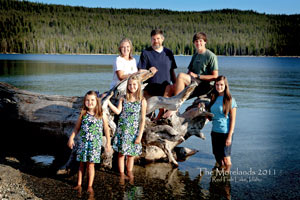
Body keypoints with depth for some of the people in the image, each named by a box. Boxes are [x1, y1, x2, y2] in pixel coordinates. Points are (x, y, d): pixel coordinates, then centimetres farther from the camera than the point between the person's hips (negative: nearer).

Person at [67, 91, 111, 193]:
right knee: (82, 164, 11)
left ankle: (90, 186, 14)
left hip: (95, 143, -2)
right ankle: (79, 184, 23)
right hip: (82, 142, 2)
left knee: (91, 165, 2)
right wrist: (71, 138, 2)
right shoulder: (82, 114, 0)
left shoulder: (101, 115, -4)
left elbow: (106, 129, 3)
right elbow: (77, 128, 9)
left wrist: (108, 143, 2)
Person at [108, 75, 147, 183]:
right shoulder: (123, 99, 2)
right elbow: (118, 111, -12)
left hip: (134, 131, 0)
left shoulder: (142, 101, -3)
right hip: (122, 129, 1)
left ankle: (129, 172, 24)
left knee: (131, 154, 8)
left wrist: (139, 136, -6)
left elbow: (142, 120, -3)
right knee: (121, 153, 3)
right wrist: (108, 102, -22)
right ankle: (122, 174, 15)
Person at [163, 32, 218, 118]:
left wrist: (197, 76, -13)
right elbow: (189, 72, 20)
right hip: (194, 83, 7)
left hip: (206, 86, -7)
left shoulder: (211, 56, -3)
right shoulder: (195, 56, 20)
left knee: (181, 76, -29)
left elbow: (215, 76, -9)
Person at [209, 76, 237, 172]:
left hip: (225, 132, -5)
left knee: (225, 158, 0)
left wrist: (230, 136, -13)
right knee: (217, 156, 12)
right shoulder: (213, 98, 8)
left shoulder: (230, 100, -8)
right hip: (215, 132, 5)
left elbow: (232, 119, -9)